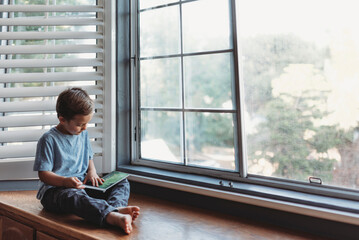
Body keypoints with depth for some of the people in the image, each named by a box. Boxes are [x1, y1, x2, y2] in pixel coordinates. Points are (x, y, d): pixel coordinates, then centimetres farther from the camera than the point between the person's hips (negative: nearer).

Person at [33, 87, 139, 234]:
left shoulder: (83, 134, 11)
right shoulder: (49, 140, -9)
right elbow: (43, 174, -11)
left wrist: (91, 171, 0)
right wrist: (65, 181, -29)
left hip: (82, 184, 7)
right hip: (55, 188, -6)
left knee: (122, 183, -8)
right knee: (74, 196, -42)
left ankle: (117, 206, -41)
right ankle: (112, 216, -62)